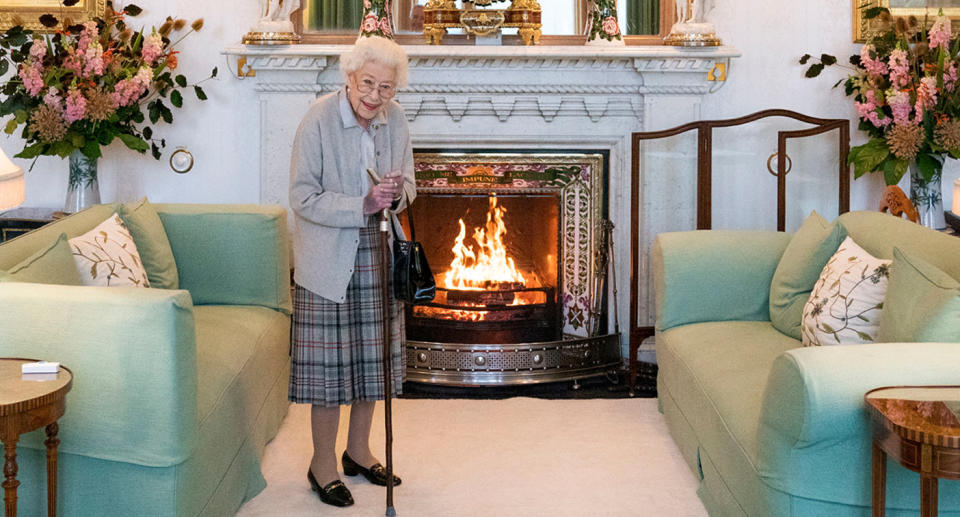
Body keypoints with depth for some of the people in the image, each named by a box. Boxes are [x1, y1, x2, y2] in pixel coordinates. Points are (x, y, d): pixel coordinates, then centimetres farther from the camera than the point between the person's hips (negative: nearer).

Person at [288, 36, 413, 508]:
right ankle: (322, 463, 13)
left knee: (372, 357, 13)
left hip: (377, 256, 5)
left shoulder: (395, 120, 0)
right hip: (328, 259, -5)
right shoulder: (318, 119, -16)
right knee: (328, 361, -1)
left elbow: (408, 185, 11)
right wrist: (363, 205, -25)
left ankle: (358, 450, 29)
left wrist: (397, 194, -13)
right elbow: (303, 198, -16)